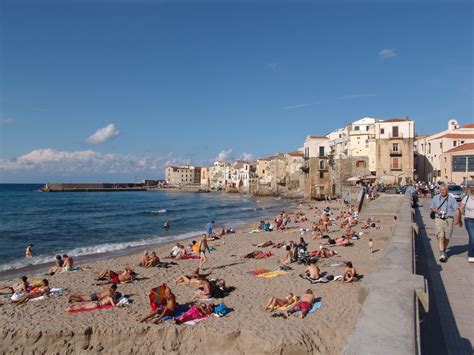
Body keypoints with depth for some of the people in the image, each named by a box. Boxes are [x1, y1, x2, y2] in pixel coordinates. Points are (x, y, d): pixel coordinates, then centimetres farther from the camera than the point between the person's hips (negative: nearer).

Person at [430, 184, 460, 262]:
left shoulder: (451, 198, 4)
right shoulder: (435, 198, 9)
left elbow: (456, 209, -2)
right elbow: (432, 208, 16)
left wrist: (457, 218, -15)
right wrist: (437, 211, -6)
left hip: (449, 219, 0)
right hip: (439, 220, 0)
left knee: (447, 238, 8)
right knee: (440, 237, -12)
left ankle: (444, 251, 31)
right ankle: (442, 254, -17)